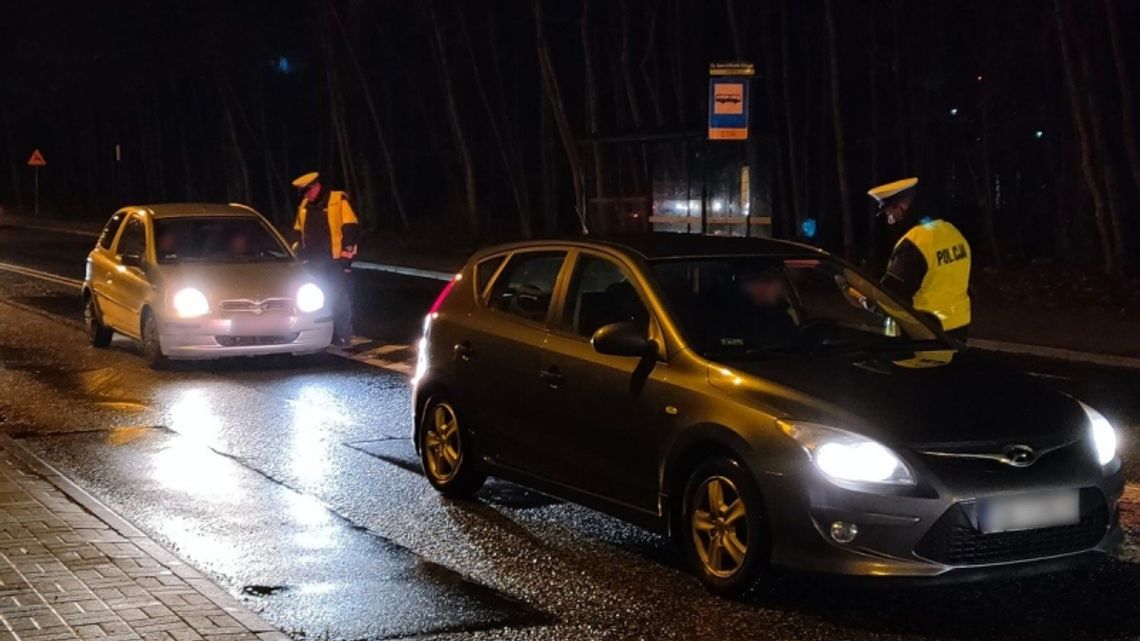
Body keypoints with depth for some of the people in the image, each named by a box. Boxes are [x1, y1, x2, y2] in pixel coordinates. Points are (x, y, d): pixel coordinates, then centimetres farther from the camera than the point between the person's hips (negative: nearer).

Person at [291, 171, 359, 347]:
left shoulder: (338, 201, -6)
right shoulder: (304, 206, 12)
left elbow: (351, 227, -10)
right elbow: (298, 231, 22)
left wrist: (347, 251, -14)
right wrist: (300, 251, 16)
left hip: (335, 260, -6)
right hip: (314, 261, 6)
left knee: (339, 298, -4)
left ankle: (342, 335, 1)